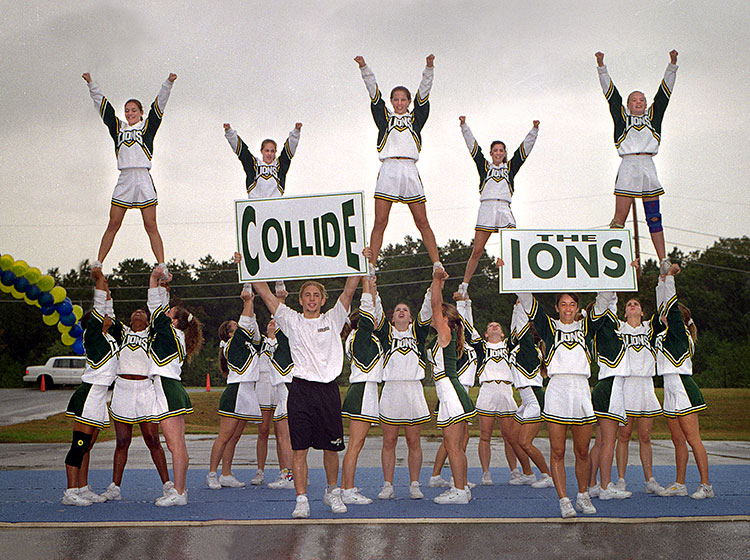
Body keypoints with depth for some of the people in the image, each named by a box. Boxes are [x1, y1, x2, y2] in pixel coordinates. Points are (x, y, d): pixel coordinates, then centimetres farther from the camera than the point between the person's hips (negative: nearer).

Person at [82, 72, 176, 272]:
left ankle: (162, 267, -6)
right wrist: (91, 84, 17)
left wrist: (168, 84, -5)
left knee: (151, 227, -5)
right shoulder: (118, 127, 19)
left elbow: (159, 105, 5)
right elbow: (103, 106, 19)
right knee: (112, 226, 2)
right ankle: (97, 264, 6)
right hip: (124, 180, 3)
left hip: (143, 180, -3)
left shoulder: (148, 126, 12)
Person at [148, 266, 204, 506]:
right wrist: (164, 287, 26)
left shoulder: (169, 333, -7)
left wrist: (154, 280, 2)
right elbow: (161, 309, 27)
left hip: (166, 389, -10)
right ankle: (179, 490, 12)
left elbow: (156, 308, -5)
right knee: (177, 445, 9)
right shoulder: (174, 336, 16)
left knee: (175, 445, -9)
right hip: (173, 389, 10)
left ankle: (178, 493, -9)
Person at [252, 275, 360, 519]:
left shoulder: (332, 319, 11)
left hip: (328, 390, 1)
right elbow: (265, 293, 5)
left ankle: (332, 492, 28)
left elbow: (349, 291, 4)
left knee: (331, 447, 8)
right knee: (299, 449, -5)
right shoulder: (291, 320, 9)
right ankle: (301, 500, -1)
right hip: (301, 389, -1)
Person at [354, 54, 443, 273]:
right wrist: (364, 68, 2)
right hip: (388, 170, 0)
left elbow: (424, 93, 11)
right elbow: (374, 92, 12)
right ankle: (370, 268, -5)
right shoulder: (385, 118, 19)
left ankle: (437, 265, -1)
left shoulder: (416, 118, 20)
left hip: (410, 171, 0)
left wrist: (429, 68, 0)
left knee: (422, 222, -1)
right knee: (379, 223, -5)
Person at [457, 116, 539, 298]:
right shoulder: (484, 166, 18)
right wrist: (464, 126, 9)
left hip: (504, 209, 1)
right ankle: (464, 287, 3)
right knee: (476, 251, -3)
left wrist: (534, 130, 9)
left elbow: (525, 148, 17)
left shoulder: (510, 167, 20)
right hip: (486, 208, -1)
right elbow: (472, 145, 14)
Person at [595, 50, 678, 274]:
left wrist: (672, 65, 12)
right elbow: (610, 92, 11)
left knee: (654, 217, 2)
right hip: (628, 165, -3)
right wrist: (601, 67, 5)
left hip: (648, 168, 3)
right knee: (620, 219, -8)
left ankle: (663, 262, -1)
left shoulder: (653, 116, 20)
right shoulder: (622, 116, 14)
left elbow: (664, 91, 18)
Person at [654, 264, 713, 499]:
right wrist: (662, 279, 24)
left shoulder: (679, 332, -7)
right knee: (678, 441, 10)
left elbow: (671, 306, -14)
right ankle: (679, 484, 14)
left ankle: (705, 485, -5)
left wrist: (669, 277, -9)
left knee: (693, 439, -7)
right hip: (671, 391, 9)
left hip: (683, 389, -9)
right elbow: (663, 307, 23)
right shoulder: (665, 332, 14)